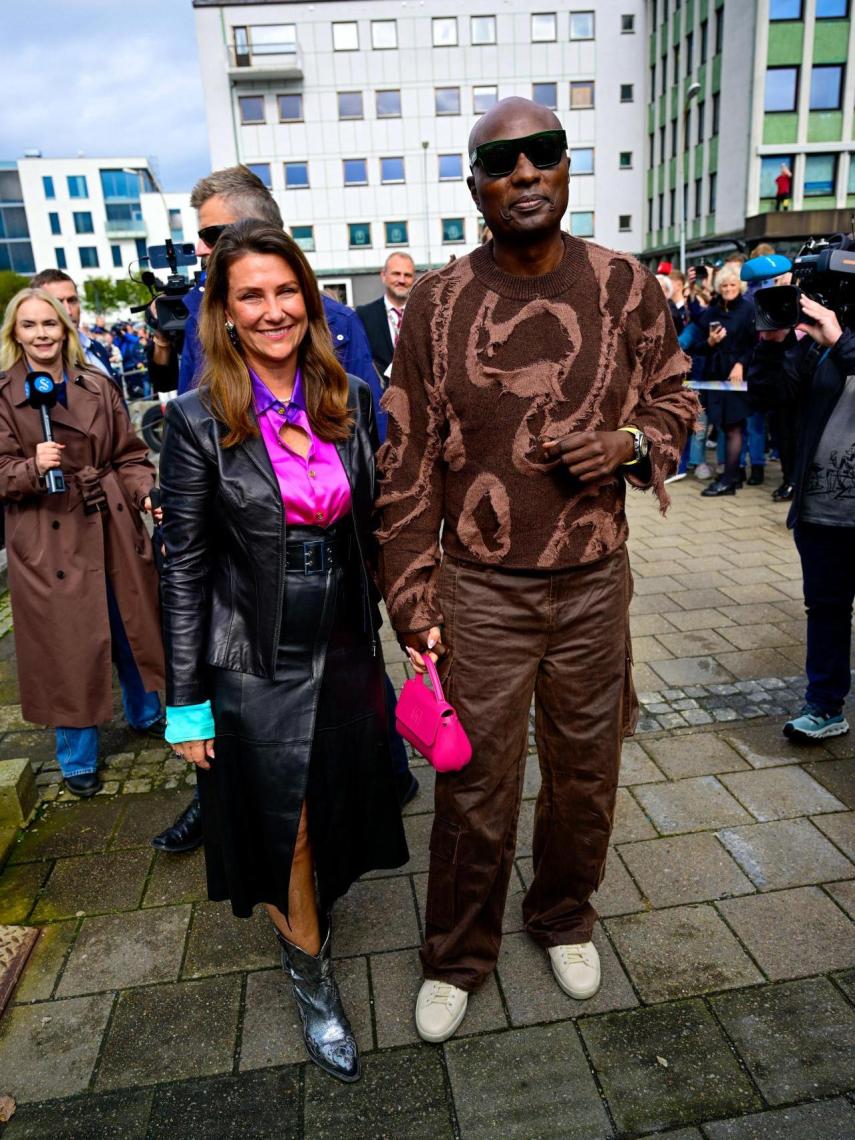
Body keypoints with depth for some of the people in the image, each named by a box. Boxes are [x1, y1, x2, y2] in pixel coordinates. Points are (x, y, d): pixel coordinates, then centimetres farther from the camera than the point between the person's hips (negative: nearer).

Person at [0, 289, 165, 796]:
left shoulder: (99, 387, 5)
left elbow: (129, 455, 5)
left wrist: (147, 493, -12)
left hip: (112, 528, 3)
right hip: (48, 539, -3)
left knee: (132, 624, 15)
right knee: (68, 641, 5)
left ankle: (146, 713, 41)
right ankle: (78, 756, 24)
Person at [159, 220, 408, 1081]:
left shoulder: (351, 400, -1)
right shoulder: (199, 419, -12)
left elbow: (372, 527, 6)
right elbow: (184, 567, -9)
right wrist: (187, 702, -8)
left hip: (347, 653, 4)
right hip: (256, 666, -4)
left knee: (340, 811, 21)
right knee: (285, 830, 11)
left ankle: (298, 912, 54)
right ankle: (312, 982, 38)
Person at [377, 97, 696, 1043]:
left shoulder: (626, 288, 0)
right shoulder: (436, 303, -5)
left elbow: (673, 396, 13)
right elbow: (406, 461, -3)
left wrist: (631, 444, -12)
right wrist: (413, 598, -5)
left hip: (594, 584, 2)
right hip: (480, 591, -2)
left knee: (585, 775, 18)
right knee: (473, 791, 8)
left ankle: (564, 916, 47)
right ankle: (456, 959, 35)